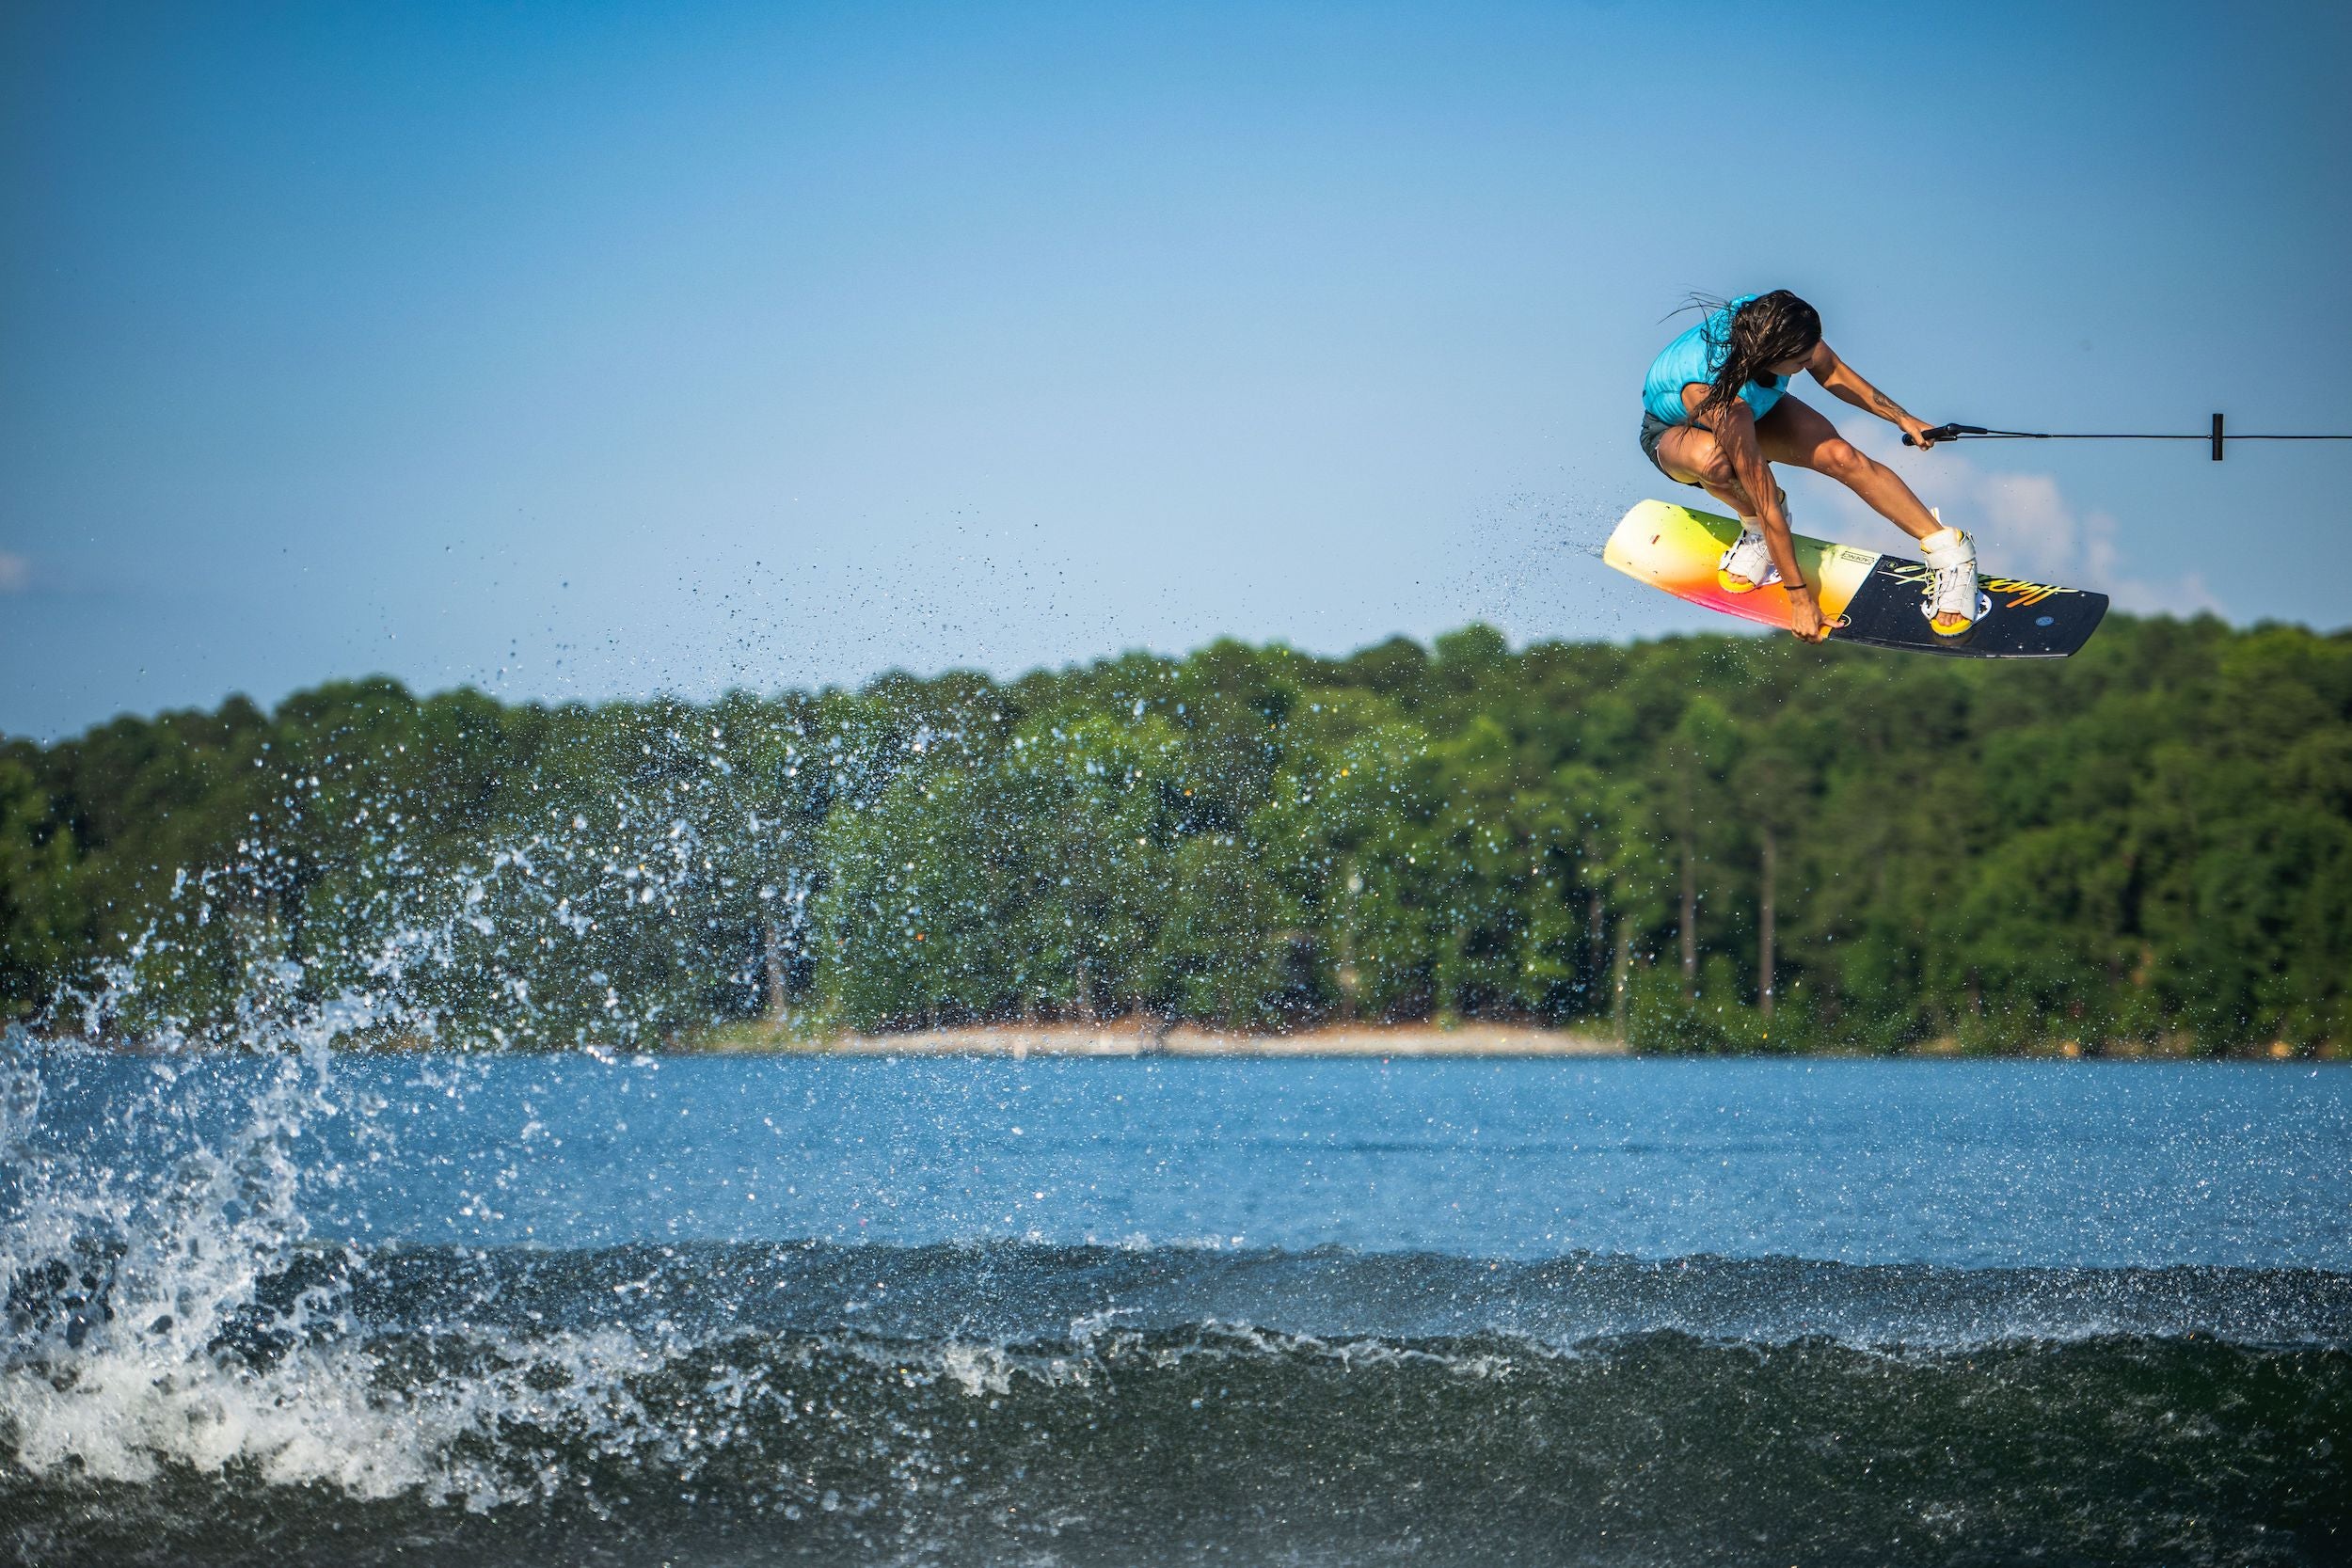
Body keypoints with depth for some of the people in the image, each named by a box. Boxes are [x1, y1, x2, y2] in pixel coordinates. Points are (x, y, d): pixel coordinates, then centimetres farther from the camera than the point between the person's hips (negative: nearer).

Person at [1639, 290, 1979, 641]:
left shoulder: (1768, 321, -31)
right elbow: (1767, 507, -39)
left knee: (1838, 455, -21)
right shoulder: (1721, 400, -46)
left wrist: (1901, 419, 0)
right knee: (1714, 460, -41)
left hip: (1756, 410, 5)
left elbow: (1831, 372, -7)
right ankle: (1752, 524, -8)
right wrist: (1800, 596, -34)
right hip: (1673, 433, -5)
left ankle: (1947, 548, -10)